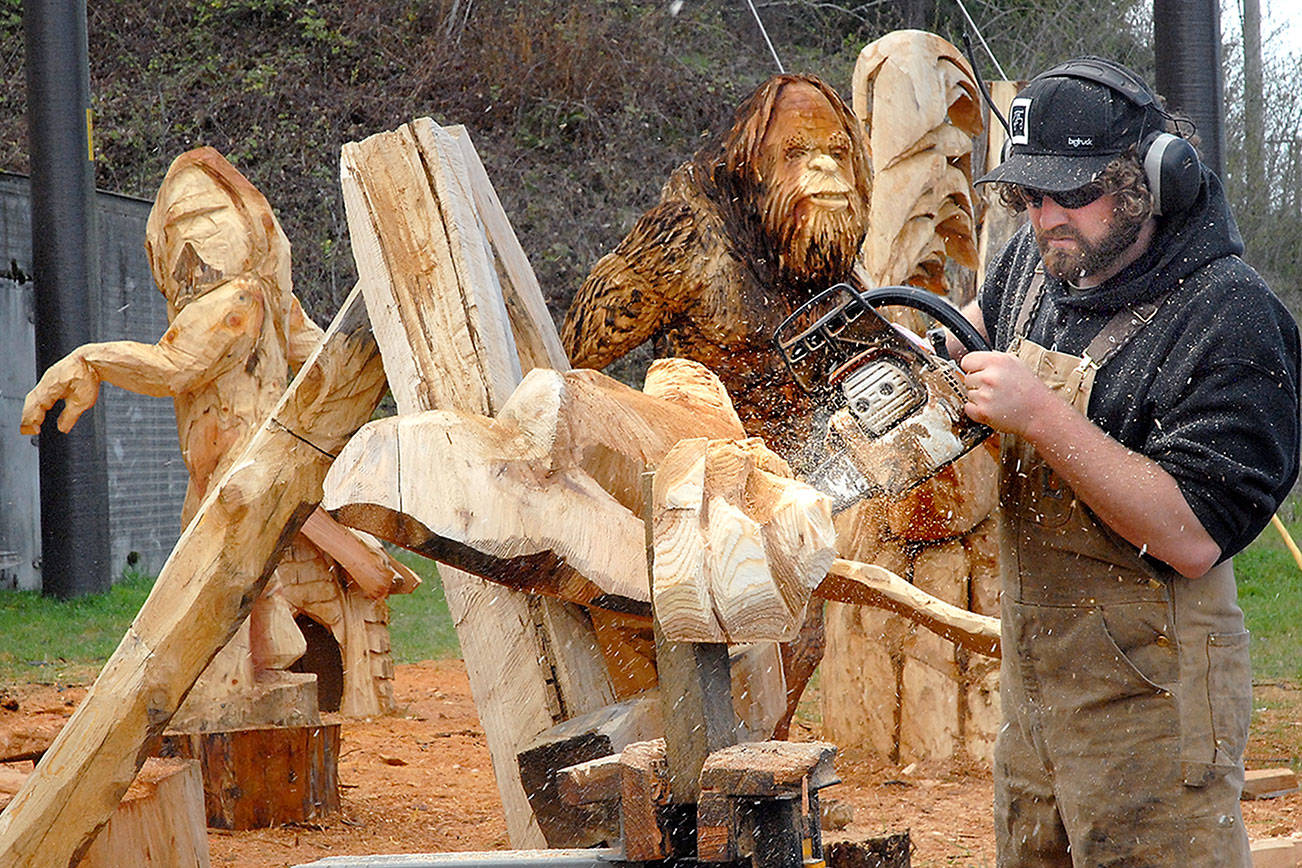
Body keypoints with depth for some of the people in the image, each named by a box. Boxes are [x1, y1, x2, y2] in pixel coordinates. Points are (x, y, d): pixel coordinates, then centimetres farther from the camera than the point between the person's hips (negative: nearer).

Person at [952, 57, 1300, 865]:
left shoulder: (1231, 321, -20)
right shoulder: (1042, 258, 4)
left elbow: (1193, 536, -26)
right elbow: (989, 313, 30)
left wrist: (1043, 417, -28)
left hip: (1145, 701, -8)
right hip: (1032, 675, 8)